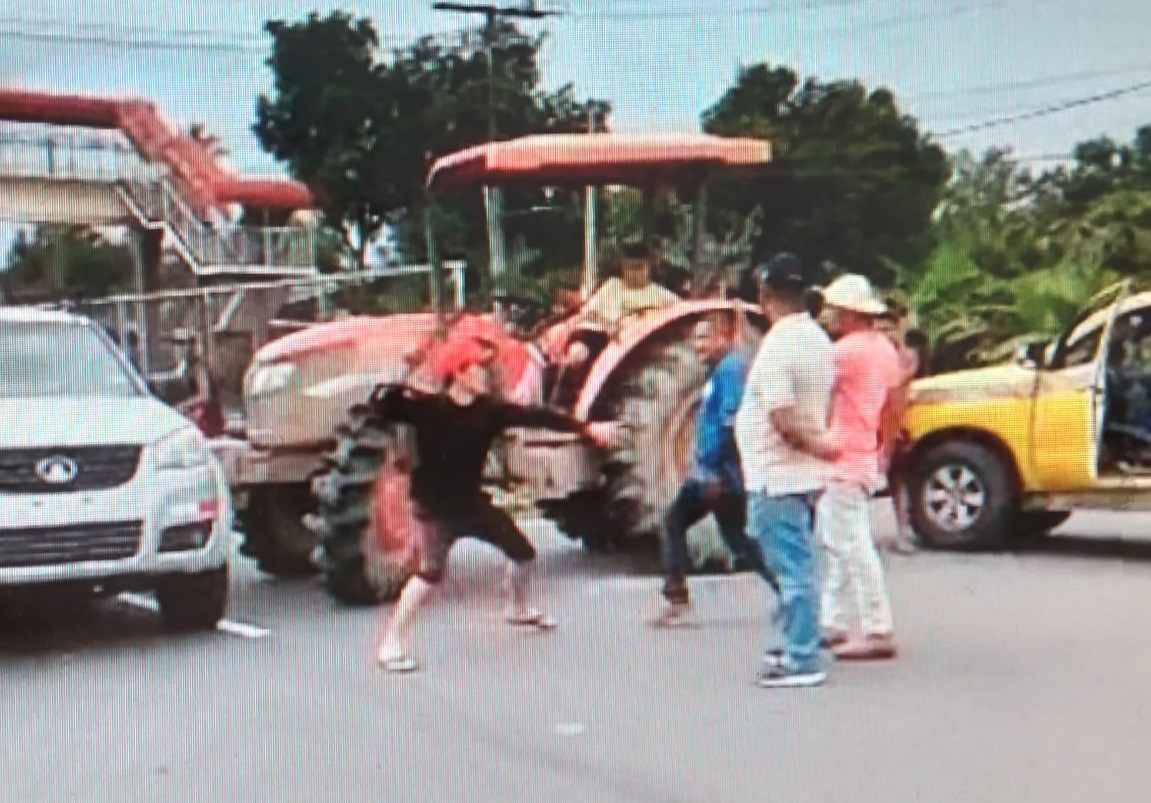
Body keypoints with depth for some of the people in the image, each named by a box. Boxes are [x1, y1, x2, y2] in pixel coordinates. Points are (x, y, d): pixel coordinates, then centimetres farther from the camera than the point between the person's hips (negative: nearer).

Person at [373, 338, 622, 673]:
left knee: (523, 552, 15)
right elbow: (380, 405, -21)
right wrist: (396, 393, -44)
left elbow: (535, 416, -10)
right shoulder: (427, 407, -16)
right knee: (431, 571, -24)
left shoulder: (489, 410, -4)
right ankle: (393, 645, -13)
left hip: (473, 503, 6)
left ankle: (517, 609, 44)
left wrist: (587, 427, -15)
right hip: (433, 508, -6)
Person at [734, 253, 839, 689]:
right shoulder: (818, 339, 11)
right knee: (795, 566, 18)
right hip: (805, 473, 9)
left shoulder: (777, 343, -18)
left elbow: (783, 417, -24)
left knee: (792, 568, -5)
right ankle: (790, 645, 28)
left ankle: (801, 660, 0)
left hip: (777, 476, -9)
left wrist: (816, 444, -12)